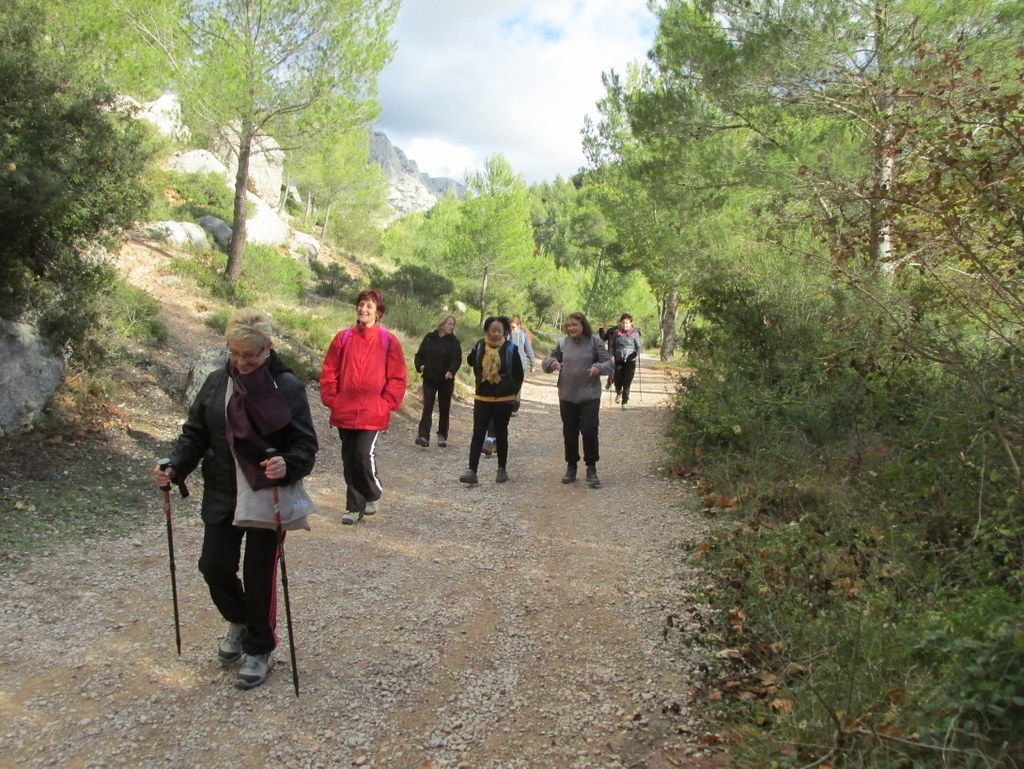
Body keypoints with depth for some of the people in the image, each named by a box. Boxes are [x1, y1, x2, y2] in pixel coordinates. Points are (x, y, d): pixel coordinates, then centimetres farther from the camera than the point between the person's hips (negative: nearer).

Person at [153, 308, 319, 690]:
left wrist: (288, 465, -33)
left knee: (260, 574, 4)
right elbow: (195, 434, 7)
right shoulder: (216, 383, 2)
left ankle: (259, 650, 26)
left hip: (269, 497, -4)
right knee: (214, 566, 6)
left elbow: (305, 444, -12)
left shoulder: (288, 387, -11)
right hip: (222, 497, 4)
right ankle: (239, 622, 38)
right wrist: (175, 467, -10)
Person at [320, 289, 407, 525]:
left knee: (364, 454, -13)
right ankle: (354, 507, 23)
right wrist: (331, 399, 1)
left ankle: (373, 494, 16)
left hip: (372, 414, -3)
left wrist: (387, 404, -7)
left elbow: (397, 377, 0)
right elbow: (329, 371, 9)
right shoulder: (343, 337, 6)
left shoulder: (388, 340, -1)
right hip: (344, 412, 3)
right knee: (348, 459, 9)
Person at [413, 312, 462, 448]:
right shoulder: (429, 338, 3)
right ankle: (423, 436, -16)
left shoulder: (454, 341, -2)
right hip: (429, 378, 0)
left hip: (446, 380, 0)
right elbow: (420, 355, 7)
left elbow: (457, 359, -11)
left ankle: (442, 436, 23)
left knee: (444, 409, 10)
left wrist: (451, 371, -29)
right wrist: (420, 365, -13)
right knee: (427, 407, -9)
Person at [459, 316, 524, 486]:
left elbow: (519, 375, 0)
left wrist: (512, 393, 3)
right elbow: (471, 362, 19)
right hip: (482, 398, 2)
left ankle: (502, 469, 23)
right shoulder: (479, 346, -3)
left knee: (501, 434, 10)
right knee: (478, 434, -3)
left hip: (504, 400, -1)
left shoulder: (510, 349, -9)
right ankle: (472, 471, -5)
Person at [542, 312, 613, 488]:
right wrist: (551, 363, -18)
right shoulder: (562, 343, 3)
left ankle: (591, 468, 9)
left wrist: (599, 367, -27)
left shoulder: (594, 341, -5)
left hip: (589, 396, -3)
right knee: (569, 433, 10)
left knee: (589, 431, -4)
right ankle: (571, 466, 24)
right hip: (567, 396, 3)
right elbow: (546, 362, 6)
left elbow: (610, 364, -5)